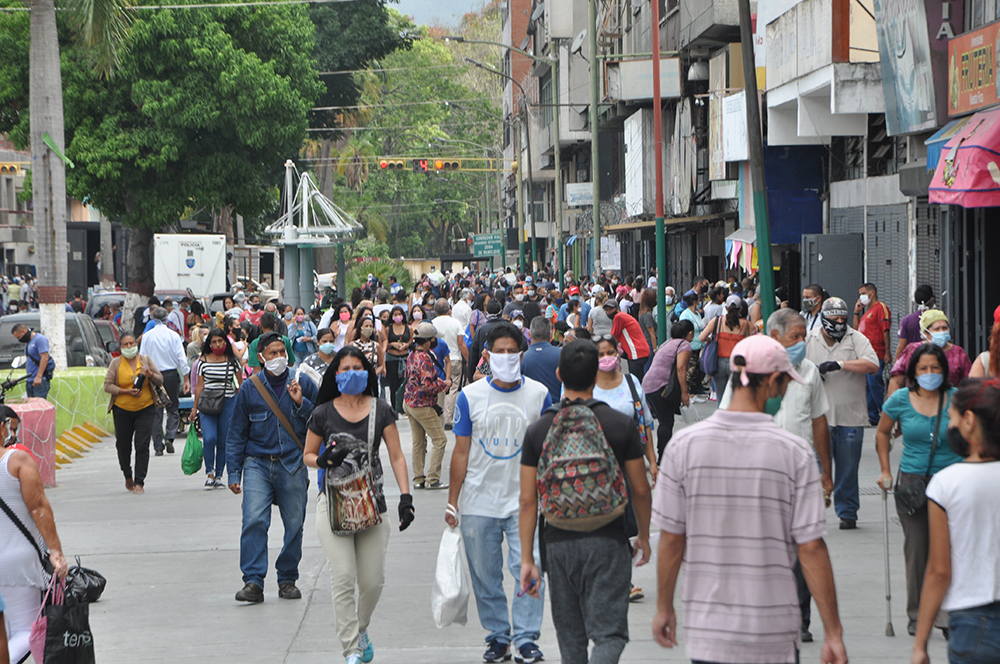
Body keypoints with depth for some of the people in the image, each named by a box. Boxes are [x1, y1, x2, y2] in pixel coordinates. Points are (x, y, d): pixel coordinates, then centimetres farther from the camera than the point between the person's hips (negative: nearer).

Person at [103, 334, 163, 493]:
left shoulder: (145, 360, 5)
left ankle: (139, 482, -10)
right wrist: (126, 391, -15)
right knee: (123, 446, 7)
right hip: (122, 410, 0)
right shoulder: (116, 363, 2)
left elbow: (160, 380, 7)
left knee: (142, 446, -11)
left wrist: (150, 374, -14)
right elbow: (107, 385, -2)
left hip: (145, 408, 0)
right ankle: (128, 477, 30)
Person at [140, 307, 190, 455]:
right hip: (171, 374, 0)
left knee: (156, 412, 5)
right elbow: (182, 358, -4)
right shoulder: (173, 335, -2)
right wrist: (186, 378, 0)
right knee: (173, 409, 10)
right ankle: (169, 437, -11)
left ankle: (158, 446, 3)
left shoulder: (147, 336, -1)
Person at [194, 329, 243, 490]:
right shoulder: (203, 361, 4)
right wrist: (195, 407, 5)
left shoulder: (232, 360, 4)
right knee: (209, 438, -17)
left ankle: (219, 476, 12)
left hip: (228, 403, 1)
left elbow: (241, 383, 11)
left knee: (223, 441, 1)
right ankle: (209, 473, -2)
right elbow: (199, 385, 7)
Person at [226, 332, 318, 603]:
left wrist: (301, 403, -11)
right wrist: (233, 472, 5)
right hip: (258, 463, -1)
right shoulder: (249, 388, 4)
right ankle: (253, 581, -15)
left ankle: (288, 579, 20)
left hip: (293, 466, 1)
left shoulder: (303, 384, 4)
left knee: (294, 525, 4)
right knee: (254, 520, -16)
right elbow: (236, 434, 9)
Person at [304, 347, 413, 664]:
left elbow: (396, 456, 6)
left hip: (372, 503, 2)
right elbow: (308, 455, 12)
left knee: (373, 580, 3)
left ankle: (361, 629, 32)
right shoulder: (323, 413, 3)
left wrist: (405, 496, -5)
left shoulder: (381, 410, 5)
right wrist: (325, 460, -11)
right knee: (343, 578, -12)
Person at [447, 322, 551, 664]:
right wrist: (452, 501, 4)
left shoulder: (539, 394, 3)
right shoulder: (471, 396, 2)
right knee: (485, 575, 7)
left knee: (528, 569, -9)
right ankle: (497, 636, 19)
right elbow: (461, 452, 5)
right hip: (478, 501, 1)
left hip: (525, 499, -1)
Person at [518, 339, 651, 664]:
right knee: (609, 632, -3)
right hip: (608, 541, -2)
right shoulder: (622, 424, -4)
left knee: (571, 638, 15)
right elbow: (640, 490, 1)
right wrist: (644, 536, 18)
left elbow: (528, 500, -1)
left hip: (559, 543, 2)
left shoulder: (538, 430, 0)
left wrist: (527, 558, 3)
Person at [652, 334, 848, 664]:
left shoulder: (683, 444, -4)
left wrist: (664, 607, 14)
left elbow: (671, 538, 0)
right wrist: (833, 633, -2)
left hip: (705, 631, 1)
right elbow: (811, 548, -9)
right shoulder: (796, 452, -8)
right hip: (774, 635, -1)